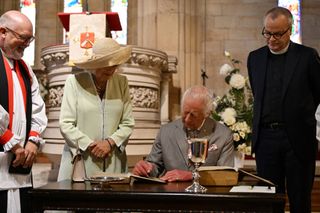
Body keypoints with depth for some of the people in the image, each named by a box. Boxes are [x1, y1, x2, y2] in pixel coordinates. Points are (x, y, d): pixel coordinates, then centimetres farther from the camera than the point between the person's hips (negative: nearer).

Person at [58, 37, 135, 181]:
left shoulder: (121, 82, 7)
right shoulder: (74, 81, -1)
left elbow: (128, 123, 6)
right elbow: (65, 124, -5)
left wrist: (110, 142, -9)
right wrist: (90, 145, -12)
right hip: (80, 161, -2)